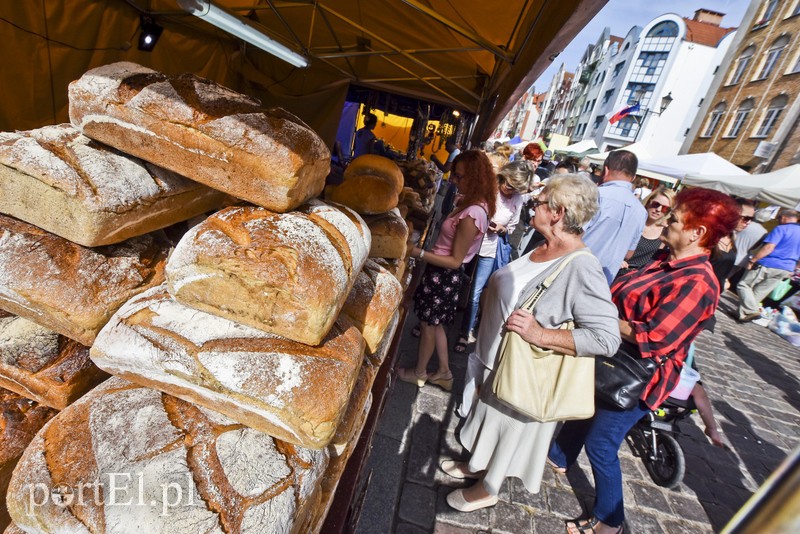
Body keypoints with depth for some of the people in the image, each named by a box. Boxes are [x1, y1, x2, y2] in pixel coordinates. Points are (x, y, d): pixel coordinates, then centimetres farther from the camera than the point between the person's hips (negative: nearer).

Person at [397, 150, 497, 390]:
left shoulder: (471, 215, -29)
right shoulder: (480, 205, 2)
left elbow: (455, 260, -23)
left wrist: (419, 253, -23)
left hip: (443, 275, -9)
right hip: (446, 274, 9)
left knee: (428, 325, 12)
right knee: (435, 323, 23)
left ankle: (419, 373, 36)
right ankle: (444, 372, 39)